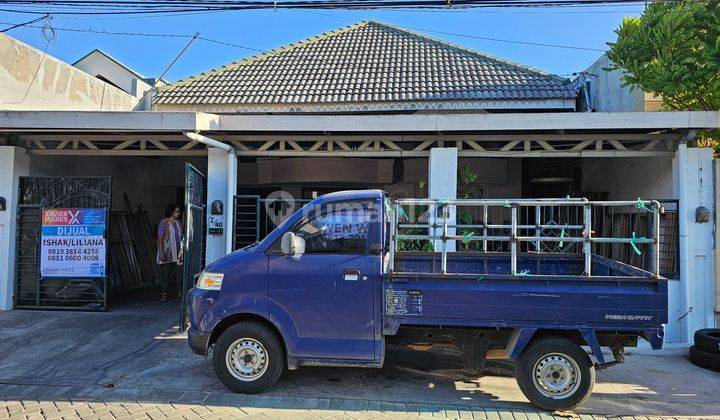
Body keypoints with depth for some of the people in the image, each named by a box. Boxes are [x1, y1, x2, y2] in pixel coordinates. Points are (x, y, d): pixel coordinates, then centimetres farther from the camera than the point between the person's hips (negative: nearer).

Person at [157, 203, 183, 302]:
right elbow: (160, 239, -9)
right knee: (165, 273, 1)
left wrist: (181, 251, 13)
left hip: (177, 253, 5)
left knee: (178, 273, 4)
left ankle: (179, 292, 9)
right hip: (167, 253, -5)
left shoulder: (178, 222, 10)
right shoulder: (163, 223, -7)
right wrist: (161, 252, -16)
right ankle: (163, 294, 10)